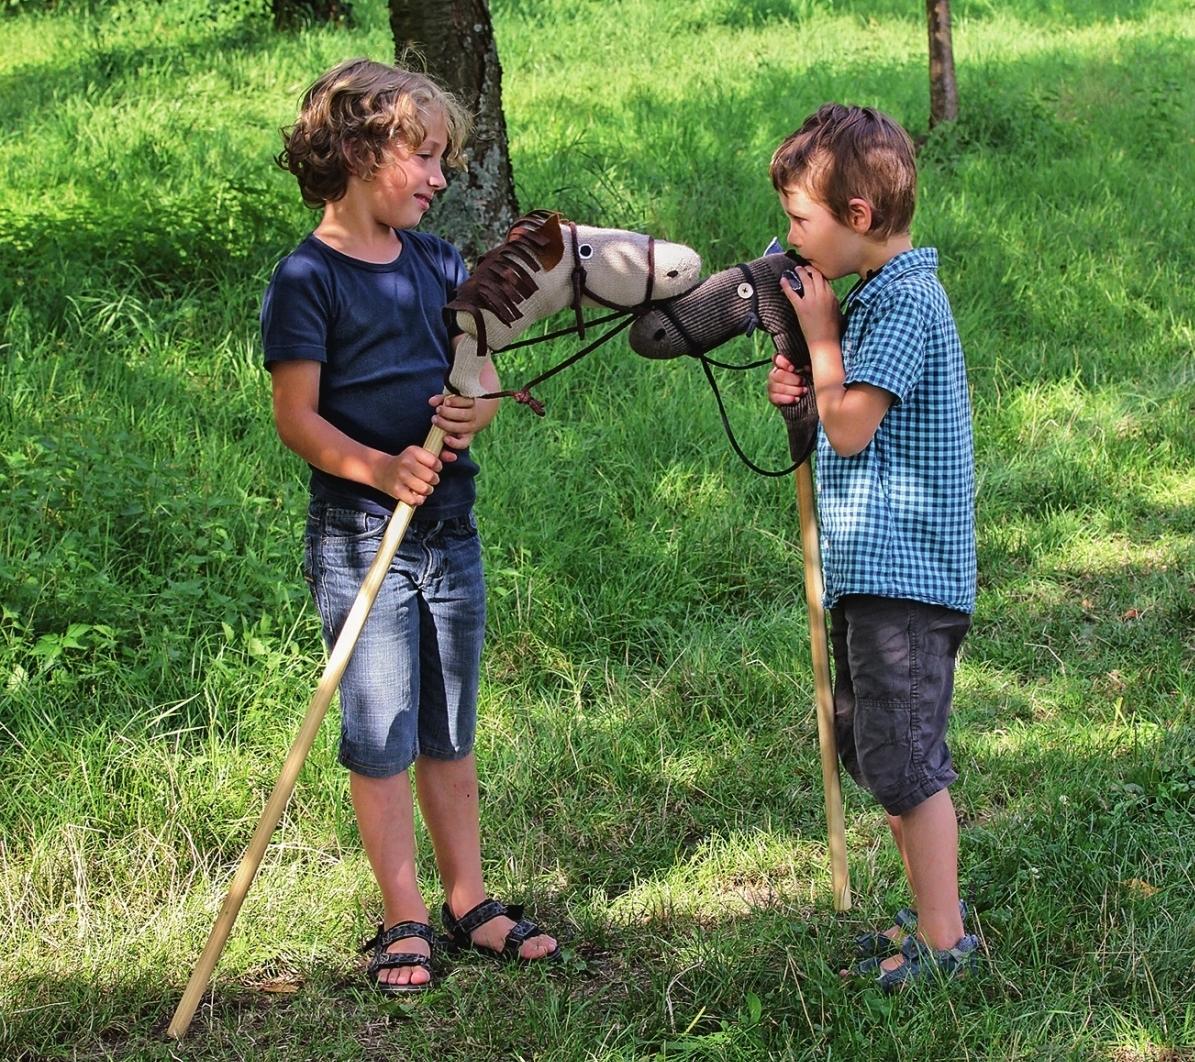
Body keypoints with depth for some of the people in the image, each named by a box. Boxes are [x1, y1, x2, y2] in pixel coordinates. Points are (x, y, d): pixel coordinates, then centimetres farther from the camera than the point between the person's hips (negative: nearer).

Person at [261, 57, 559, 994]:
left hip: (450, 530, 6)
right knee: (380, 734, -1)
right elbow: (297, 416, -14)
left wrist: (473, 409, -15)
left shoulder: (440, 264, 10)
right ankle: (405, 921, 9)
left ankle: (469, 900, 24)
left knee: (450, 730, 14)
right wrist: (380, 469, -29)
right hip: (359, 537, -6)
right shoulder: (308, 278, -9)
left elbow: (480, 372, 9)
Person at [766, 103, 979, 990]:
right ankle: (936, 913, 29)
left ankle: (945, 942, 7)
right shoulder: (879, 295, 13)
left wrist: (820, 333, -9)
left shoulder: (905, 302, -17)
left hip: (904, 573, -11)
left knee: (906, 762, -4)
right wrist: (805, 387, 3)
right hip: (872, 569, 11)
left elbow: (851, 425, -20)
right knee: (872, 749, 18)